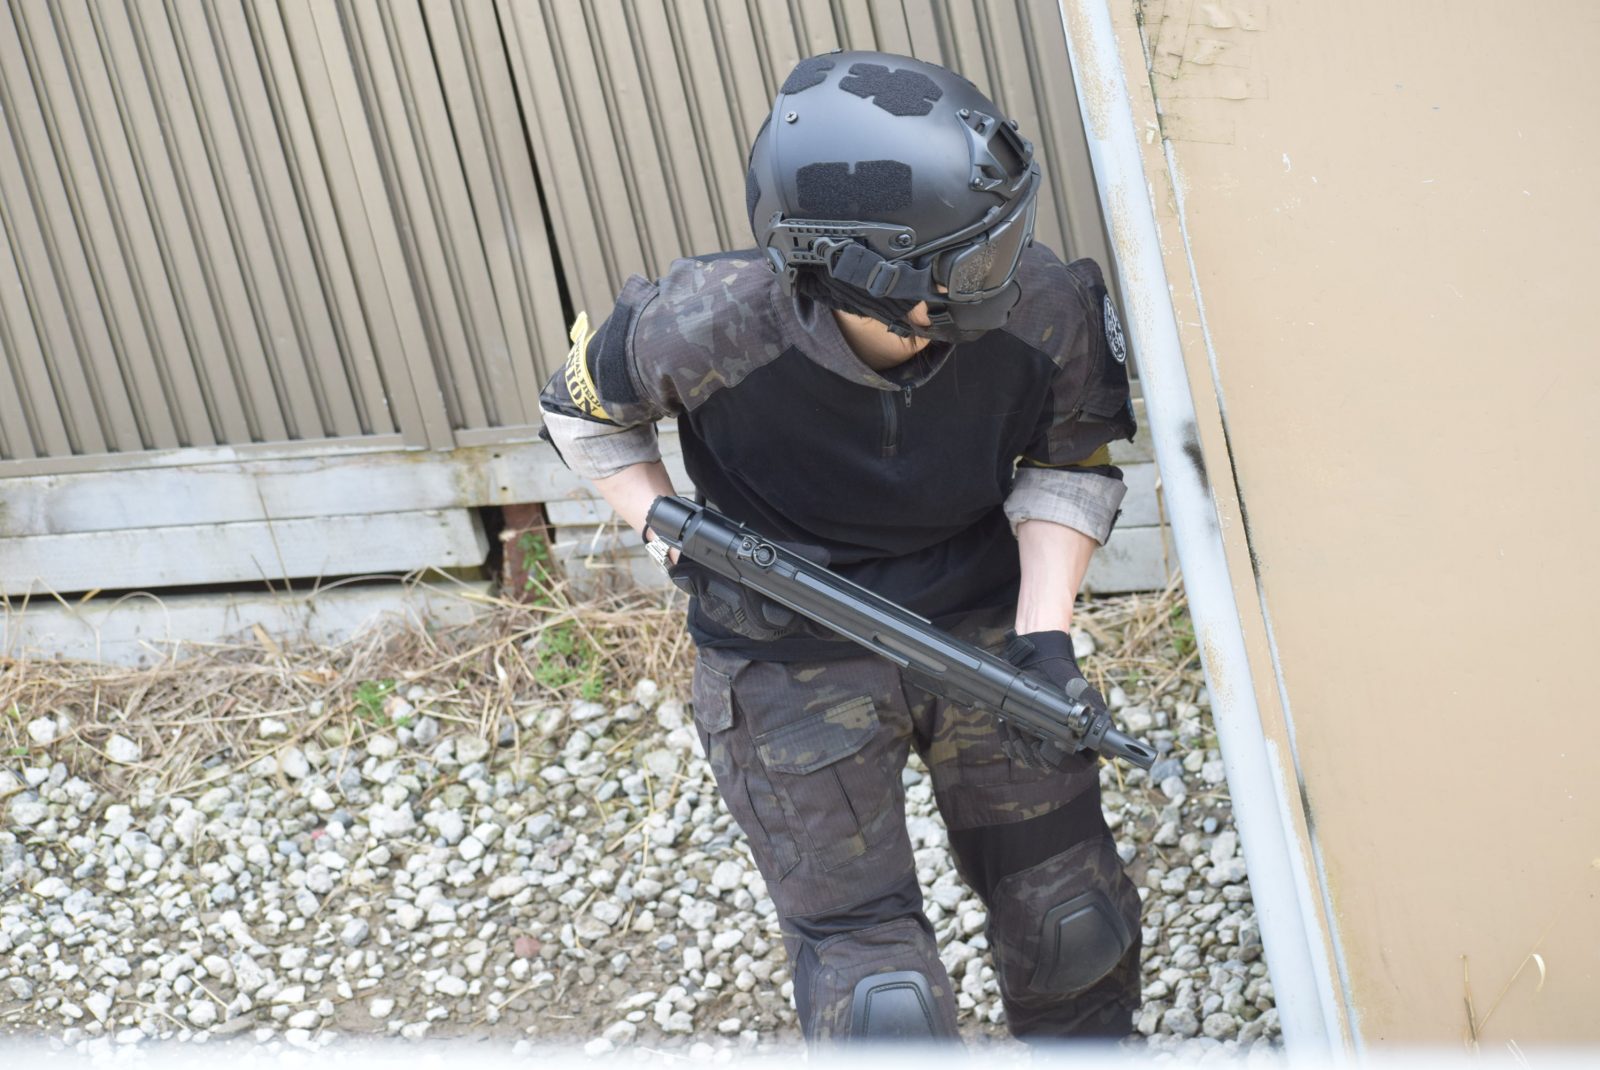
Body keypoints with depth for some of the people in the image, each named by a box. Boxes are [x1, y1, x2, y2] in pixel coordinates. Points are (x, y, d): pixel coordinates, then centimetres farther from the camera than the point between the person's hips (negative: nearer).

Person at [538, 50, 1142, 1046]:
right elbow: (584, 411, -4)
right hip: (791, 659, -2)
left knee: (1076, 934, 13)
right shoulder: (711, 330, -27)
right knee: (877, 994, -2)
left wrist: (1044, 631, -17)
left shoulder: (1042, 310, -24)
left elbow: (1070, 464, -4)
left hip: (980, 620, 3)